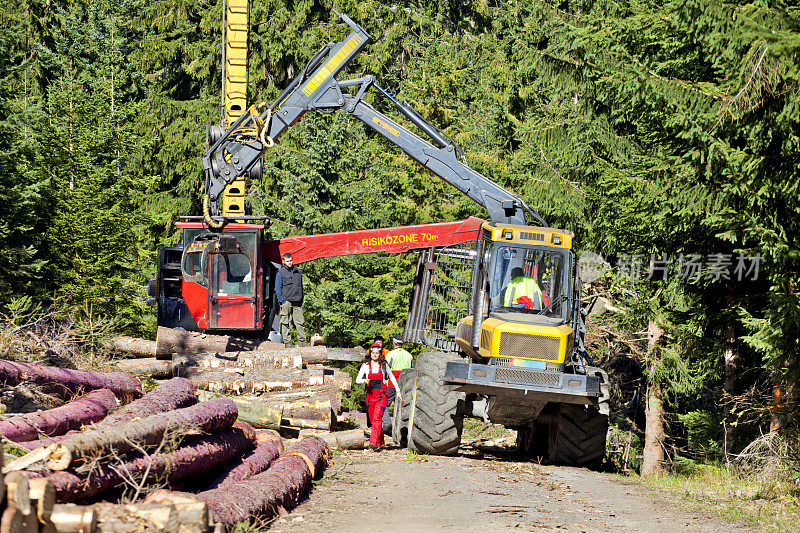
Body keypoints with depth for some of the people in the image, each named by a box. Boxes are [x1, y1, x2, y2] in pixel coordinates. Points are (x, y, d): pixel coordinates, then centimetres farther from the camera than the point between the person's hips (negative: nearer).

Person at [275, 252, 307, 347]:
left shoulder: (298, 271, 15)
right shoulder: (281, 272, 1)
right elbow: (278, 288, 0)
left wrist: (301, 299, 14)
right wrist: (282, 301, -8)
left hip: (297, 302, 4)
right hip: (286, 301, -4)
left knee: (300, 322, 1)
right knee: (285, 323, -3)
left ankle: (302, 342, 4)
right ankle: (287, 342, 0)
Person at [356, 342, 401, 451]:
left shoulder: (384, 365, 3)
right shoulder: (365, 365, 4)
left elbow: (392, 377, 16)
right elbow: (358, 379, -1)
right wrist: (364, 381, -23)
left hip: (381, 395, -3)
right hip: (370, 395, 3)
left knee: (377, 418, -19)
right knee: (372, 420, 8)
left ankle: (374, 442, -30)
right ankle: (380, 443, 25)